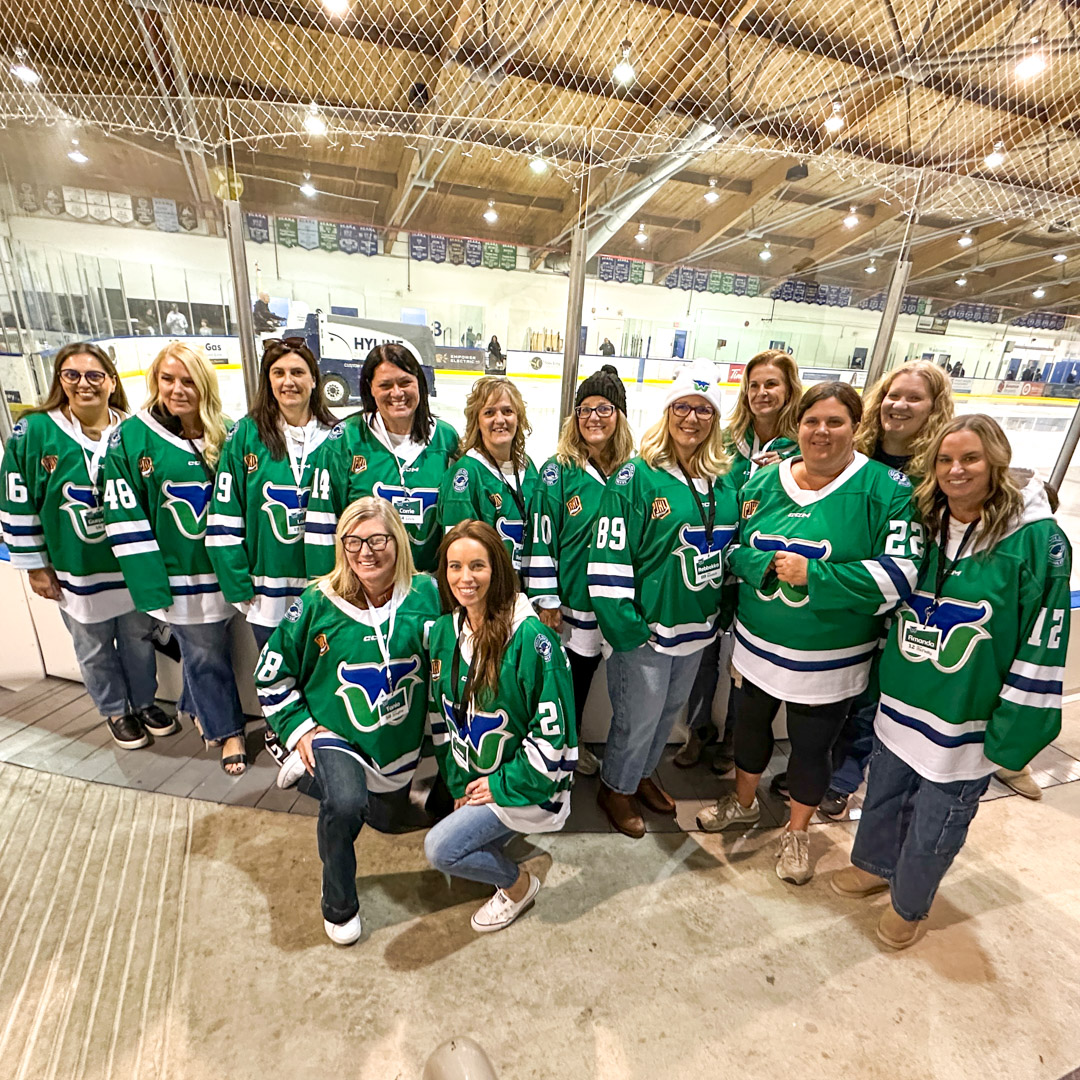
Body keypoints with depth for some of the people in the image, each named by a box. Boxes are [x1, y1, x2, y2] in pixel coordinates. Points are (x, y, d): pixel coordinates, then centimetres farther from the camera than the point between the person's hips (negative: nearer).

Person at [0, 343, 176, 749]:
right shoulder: (34, 431, -9)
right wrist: (36, 566, -3)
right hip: (77, 571, -1)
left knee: (139, 638, 17)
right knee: (94, 649, 15)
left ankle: (144, 702, 38)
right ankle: (116, 711, 36)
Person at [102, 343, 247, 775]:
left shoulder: (223, 436, 2)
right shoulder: (130, 437, -5)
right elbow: (125, 517, -6)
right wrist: (149, 585, -11)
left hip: (222, 567, 2)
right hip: (177, 574, -2)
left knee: (205, 651, 16)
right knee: (205, 654, 7)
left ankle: (200, 708, 43)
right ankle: (228, 730, 26)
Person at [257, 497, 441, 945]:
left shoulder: (425, 594, -16)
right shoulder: (317, 602, -17)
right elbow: (272, 673, -4)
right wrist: (299, 727, -10)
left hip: (398, 741, 3)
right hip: (334, 735, -3)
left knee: (389, 820, 25)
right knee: (345, 804, -32)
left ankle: (319, 780, 50)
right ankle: (338, 904, 1)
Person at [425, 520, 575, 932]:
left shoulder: (530, 637, -25)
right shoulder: (444, 632, -4)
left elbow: (553, 729, -21)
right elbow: (440, 715, 4)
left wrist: (502, 785, -15)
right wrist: (460, 785, 2)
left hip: (525, 782, -6)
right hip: (474, 778, 7)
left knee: (440, 847, -14)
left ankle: (518, 884, 13)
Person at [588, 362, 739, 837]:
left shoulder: (723, 483, 4)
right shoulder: (636, 476, -15)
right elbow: (610, 554, -18)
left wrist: (725, 610, 12)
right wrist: (622, 624, -20)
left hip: (697, 626, 7)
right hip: (645, 628, -6)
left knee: (669, 710, 24)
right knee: (637, 718, 9)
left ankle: (642, 774, 49)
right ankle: (615, 788, 37)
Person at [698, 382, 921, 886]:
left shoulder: (886, 488, -13)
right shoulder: (764, 481, -2)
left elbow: (898, 575, -19)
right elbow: (734, 550, 2)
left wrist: (812, 574, -25)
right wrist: (766, 565, -18)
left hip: (828, 662, -3)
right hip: (757, 646, 4)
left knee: (812, 746, 17)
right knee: (750, 725, 23)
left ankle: (797, 832, 45)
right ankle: (743, 802, 52)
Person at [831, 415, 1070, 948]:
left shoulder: (1037, 540, -15)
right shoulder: (923, 525, 1)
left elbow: (1042, 649, -14)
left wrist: (1012, 735, -14)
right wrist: (878, 681, 12)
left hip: (965, 724, -4)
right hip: (899, 705, 5)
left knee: (934, 826, 15)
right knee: (883, 797, 23)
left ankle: (908, 906, 42)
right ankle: (873, 866, 50)